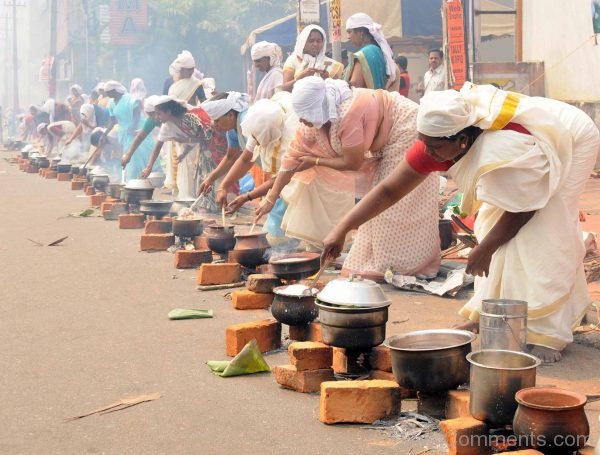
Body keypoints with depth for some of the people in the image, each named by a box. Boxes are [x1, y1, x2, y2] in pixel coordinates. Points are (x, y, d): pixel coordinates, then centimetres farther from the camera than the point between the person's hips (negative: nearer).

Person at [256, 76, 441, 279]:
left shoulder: (349, 114, -36)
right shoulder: (314, 119, -10)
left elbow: (352, 163, -25)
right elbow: (293, 157, -4)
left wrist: (316, 161, -12)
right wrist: (270, 198, -2)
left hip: (405, 129, -8)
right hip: (387, 143, 8)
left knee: (399, 204, -8)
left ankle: (410, 267, -1)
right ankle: (379, 263, 16)